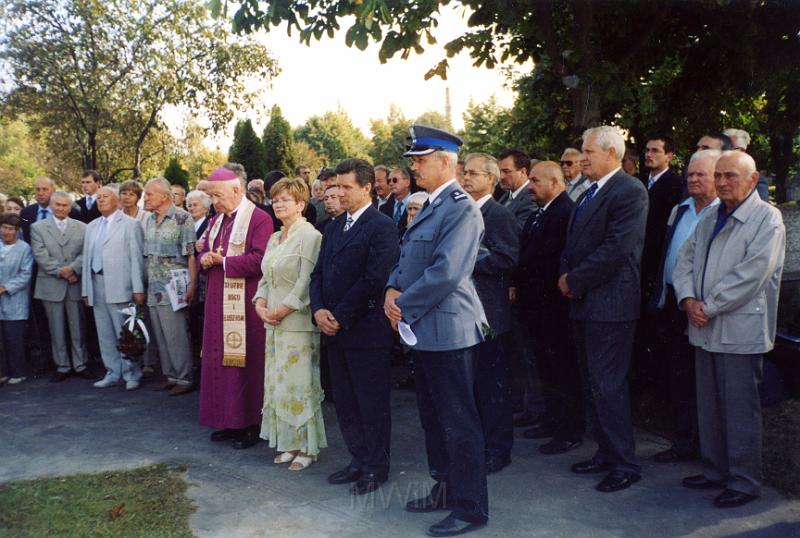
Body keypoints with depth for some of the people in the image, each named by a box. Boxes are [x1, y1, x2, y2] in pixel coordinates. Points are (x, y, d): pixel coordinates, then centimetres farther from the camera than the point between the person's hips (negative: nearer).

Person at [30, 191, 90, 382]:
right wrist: (60, 271, -14)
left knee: (78, 328, 6)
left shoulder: (82, 227, 8)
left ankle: (80, 365, 15)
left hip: (76, 284, 0)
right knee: (56, 329, 6)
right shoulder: (38, 227, 6)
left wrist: (73, 269, -17)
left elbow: (85, 253, -1)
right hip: (51, 285, 0)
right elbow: (40, 255, -4)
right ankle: (62, 366, 15)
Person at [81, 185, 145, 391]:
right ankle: (113, 373, 20)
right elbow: (87, 258, 16)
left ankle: (131, 375, 7)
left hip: (119, 286, -6)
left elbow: (136, 258, -6)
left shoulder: (130, 224, -1)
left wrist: (138, 288, -12)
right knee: (105, 334, 10)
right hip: (97, 285, 6)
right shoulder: (92, 227, 17)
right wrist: (85, 289, 11)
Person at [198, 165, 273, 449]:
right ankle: (229, 420, 22)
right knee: (220, 359, 10)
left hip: (244, 301, -8)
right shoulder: (216, 220, 16)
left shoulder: (259, 219, -10)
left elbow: (259, 260, -20)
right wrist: (204, 258, -4)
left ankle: (251, 424, 10)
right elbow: (204, 252, 20)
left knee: (245, 360, -1)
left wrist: (224, 260, -13)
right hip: (218, 301, 8)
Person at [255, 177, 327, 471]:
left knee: (299, 384, -3)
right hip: (274, 323, 8)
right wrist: (260, 304, 0)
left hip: (298, 322, -8)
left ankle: (308, 447, 10)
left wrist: (280, 311, -14)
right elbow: (265, 278, 18)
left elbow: (306, 282, -16)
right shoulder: (274, 238, 16)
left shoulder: (309, 236, -10)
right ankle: (290, 443, 22)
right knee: (277, 383, 11)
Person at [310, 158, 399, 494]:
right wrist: (318, 310, -3)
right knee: (344, 403, 14)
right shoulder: (335, 227, 15)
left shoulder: (382, 227, -10)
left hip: (367, 330, -8)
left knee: (372, 403, 4)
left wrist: (340, 317, -15)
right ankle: (359, 460, 29)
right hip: (335, 329, 8)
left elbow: (374, 279, -18)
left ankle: (376, 467, 19)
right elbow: (319, 273, 14)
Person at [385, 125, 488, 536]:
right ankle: (445, 489, 35)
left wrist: (405, 307, -14)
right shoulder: (429, 206, 14)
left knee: (459, 423, 1)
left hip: (448, 329, -10)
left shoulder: (461, 209, -16)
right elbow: (407, 257, 18)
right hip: (422, 329, 10)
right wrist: (393, 290, -1)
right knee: (433, 418, 19)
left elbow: (445, 272, -24)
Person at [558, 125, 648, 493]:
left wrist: (574, 281, -15)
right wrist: (566, 275, 0)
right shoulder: (588, 194, 17)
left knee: (608, 386, -5)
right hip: (584, 302, 9)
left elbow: (616, 248, -21)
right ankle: (606, 453, 28)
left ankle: (625, 465, 9)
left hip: (609, 303, -9)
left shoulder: (630, 192, -12)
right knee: (592, 384, 15)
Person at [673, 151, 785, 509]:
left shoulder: (767, 218, -8)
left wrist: (708, 307, -14)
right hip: (705, 329, 7)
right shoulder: (710, 219, 15)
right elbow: (685, 259, 12)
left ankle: (744, 482, 15)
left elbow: (751, 274, -18)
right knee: (708, 406, 14)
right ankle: (715, 471, 28)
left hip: (739, 330, -7)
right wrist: (688, 299, -5)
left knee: (740, 409, 1)